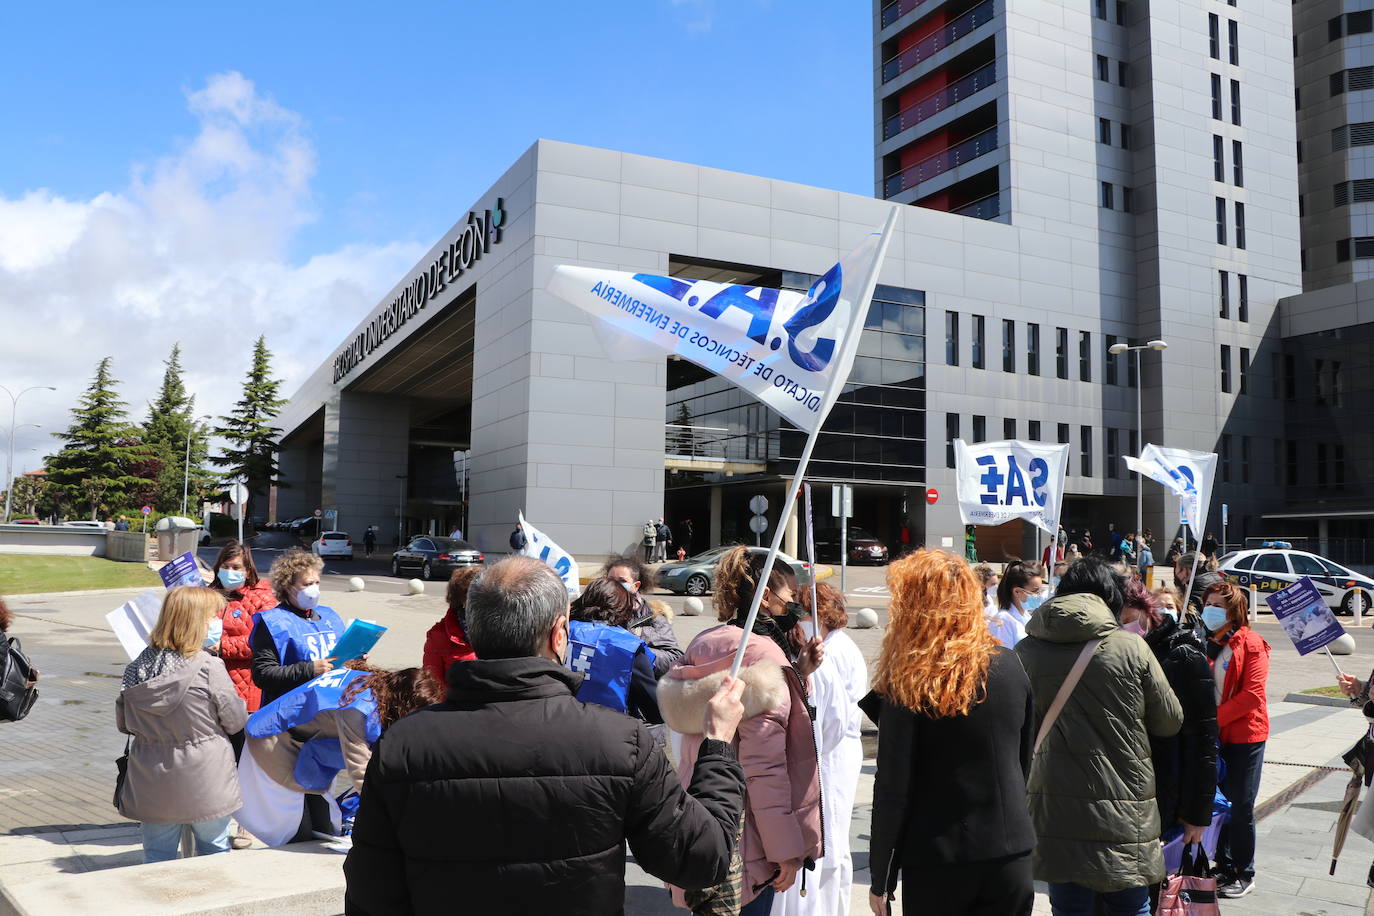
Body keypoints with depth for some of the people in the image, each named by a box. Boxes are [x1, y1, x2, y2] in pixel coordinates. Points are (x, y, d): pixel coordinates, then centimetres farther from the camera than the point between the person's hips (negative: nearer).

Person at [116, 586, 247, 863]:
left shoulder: (139, 666, -5)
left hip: (152, 784, 4)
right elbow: (236, 721, -9)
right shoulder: (209, 667, -20)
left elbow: (123, 723, 6)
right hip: (204, 782, -4)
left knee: (157, 855, 17)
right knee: (214, 850, 15)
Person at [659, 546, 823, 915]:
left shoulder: (703, 646, 9)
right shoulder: (762, 653, -18)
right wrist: (786, 848, -16)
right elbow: (764, 765, -22)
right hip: (745, 843, -8)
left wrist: (798, 673, 10)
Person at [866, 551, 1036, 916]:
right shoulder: (1010, 665, -1)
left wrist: (880, 878, -4)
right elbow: (1025, 758, 10)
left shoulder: (907, 683, -15)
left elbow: (893, 788, -14)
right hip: (1012, 853, 4)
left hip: (936, 862, -4)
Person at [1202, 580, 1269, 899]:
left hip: (1244, 734, -5)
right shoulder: (1204, 644, 6)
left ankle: (1244, 875, 16)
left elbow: (1252, 694, -17)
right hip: (1212, 735, 5)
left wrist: (1214, 718, -18)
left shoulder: (1251, 644, -10)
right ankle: (1224, 867, 25)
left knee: (1241, 806, 2)